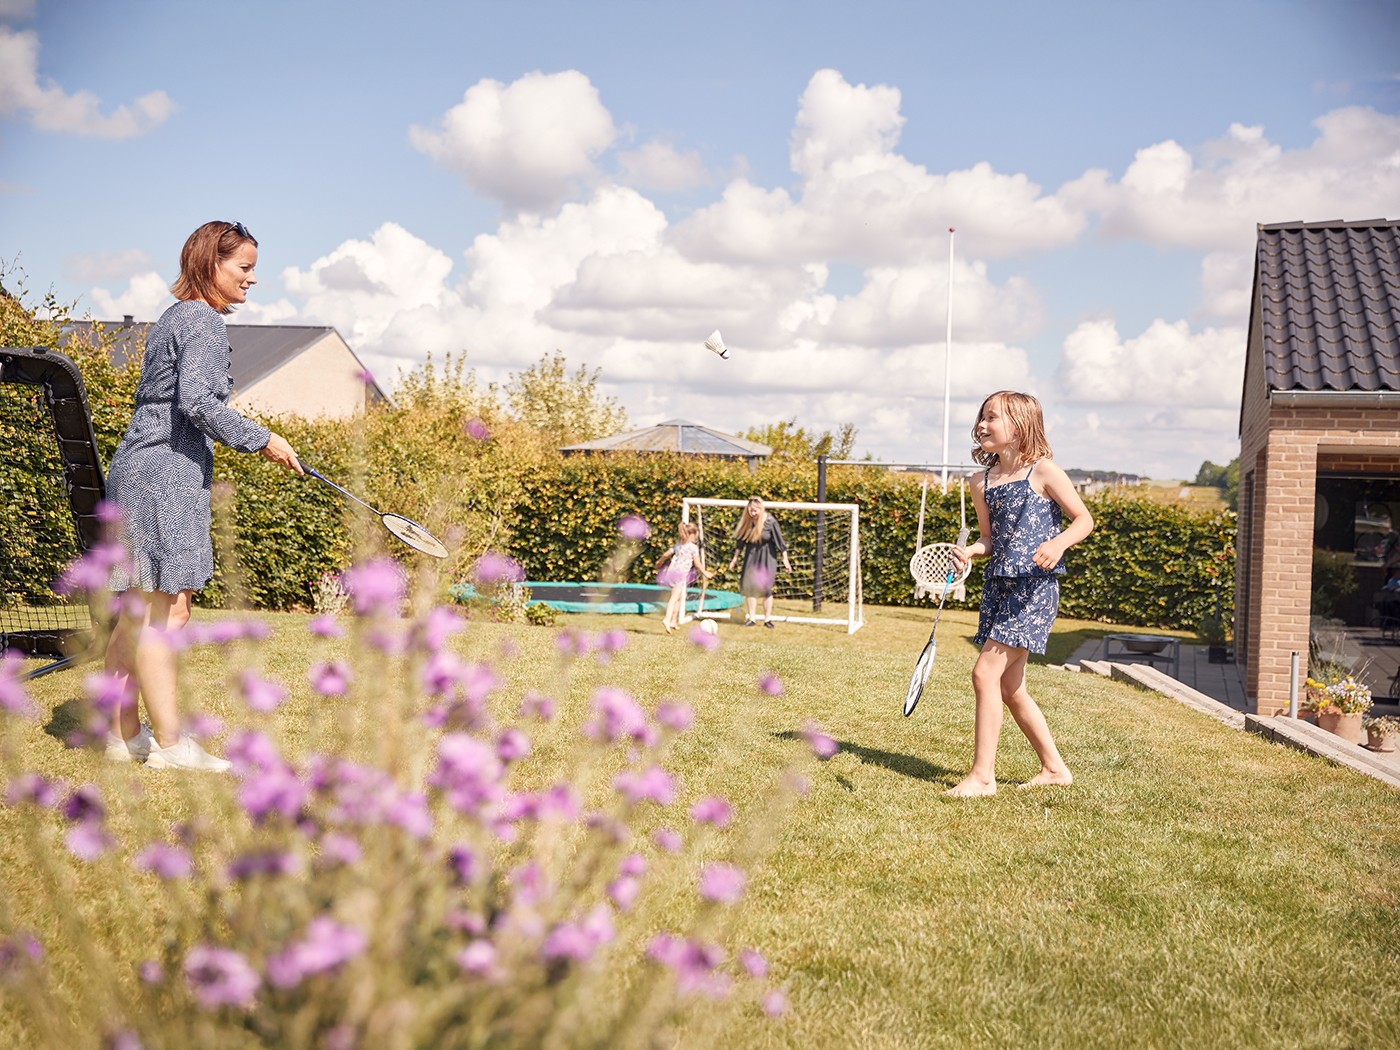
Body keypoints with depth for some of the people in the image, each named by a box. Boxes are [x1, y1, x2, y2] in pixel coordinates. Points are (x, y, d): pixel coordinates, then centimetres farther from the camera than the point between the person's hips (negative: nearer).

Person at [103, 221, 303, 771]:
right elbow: (196, 401, -21)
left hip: (136, 471, 10)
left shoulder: (169, 320, 21)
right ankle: (169, 743, -4)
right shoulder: (205, 321, -9)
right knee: (157, 613, -8)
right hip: (167, 476, -10)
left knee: (137, 613, 12)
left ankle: (124, 734, 18)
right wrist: (263, 440, -14)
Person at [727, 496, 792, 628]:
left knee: (766, 588, -3)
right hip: (751, 555, 4)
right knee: (750, 587, 2)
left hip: (767, 557, -4)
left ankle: (767, 619, 6)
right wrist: (736, 557, 11)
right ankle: (752, 618, 10)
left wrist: (785, 559, -8)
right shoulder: (746, 520, -7)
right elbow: (740, 539, 6)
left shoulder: (770, 521, -17)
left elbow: (780, 541, -10)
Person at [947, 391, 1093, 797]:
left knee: (986, 673, -15)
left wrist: (1057, 543, -22)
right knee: (1010, 688, 11)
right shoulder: (982, 482, 11)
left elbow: (1084, 520, -3)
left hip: (1034, 586, -7)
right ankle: (1054, 768, 27)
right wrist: (969, 551, -3)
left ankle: (983, 776, -7)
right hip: (998, 585, 7)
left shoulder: (1042, 471, -6)